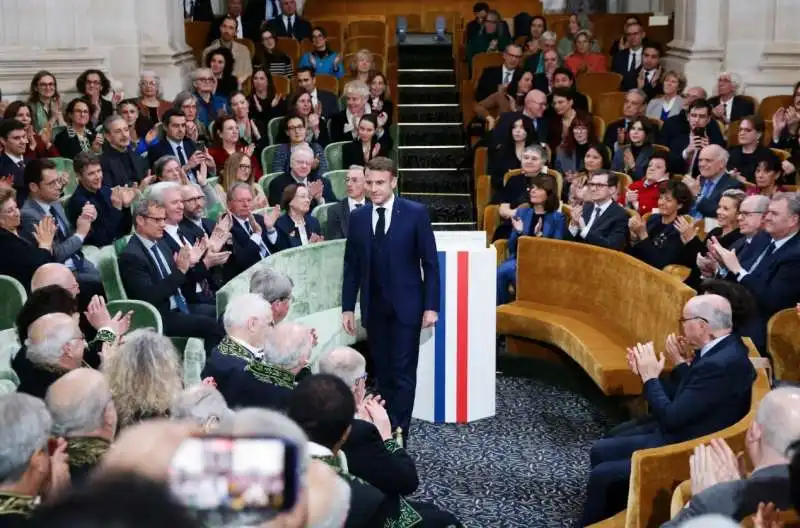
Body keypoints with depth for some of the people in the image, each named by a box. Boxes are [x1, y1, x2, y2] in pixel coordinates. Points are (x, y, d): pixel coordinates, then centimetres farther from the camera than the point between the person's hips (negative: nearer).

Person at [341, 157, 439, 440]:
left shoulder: (416, 213, -5)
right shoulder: (357, 217, 5)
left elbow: (430, 263, -4)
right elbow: (352, 266, 8)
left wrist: (431, 306, -8)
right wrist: (348, 307, 4)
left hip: (406, 306, -3)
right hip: (373, 308, 3)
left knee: (403, 373, -4)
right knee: (382, 372, 8)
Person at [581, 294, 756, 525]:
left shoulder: (719, 364, -30)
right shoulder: (726, 346, 1)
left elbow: (672, 418, -25)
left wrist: (651, 377, -13)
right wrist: (679, 363, 1)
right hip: (683, 429, 10)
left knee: (602, 474, -8)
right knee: (602, 449, 17)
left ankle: (592, 522, 15)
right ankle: (611, 512, 31)